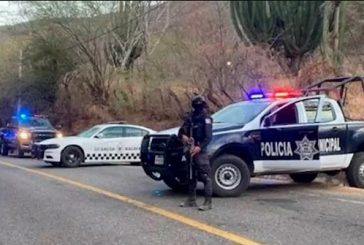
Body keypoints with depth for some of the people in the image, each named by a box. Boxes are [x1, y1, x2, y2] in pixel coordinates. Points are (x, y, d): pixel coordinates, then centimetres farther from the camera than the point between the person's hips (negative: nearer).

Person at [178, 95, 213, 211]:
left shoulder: (206, 118, -7)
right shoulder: (191, 117, 14)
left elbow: (208, 136, -15)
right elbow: (182, 130, 15)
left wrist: (199, 147, -27)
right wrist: (183, 136, -8)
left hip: (200, 151, -8)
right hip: (191, 150, 8)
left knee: (205, 176, -8)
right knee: (191, 175, 15)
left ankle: (208, 202, -8)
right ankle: (191, 200, 25)